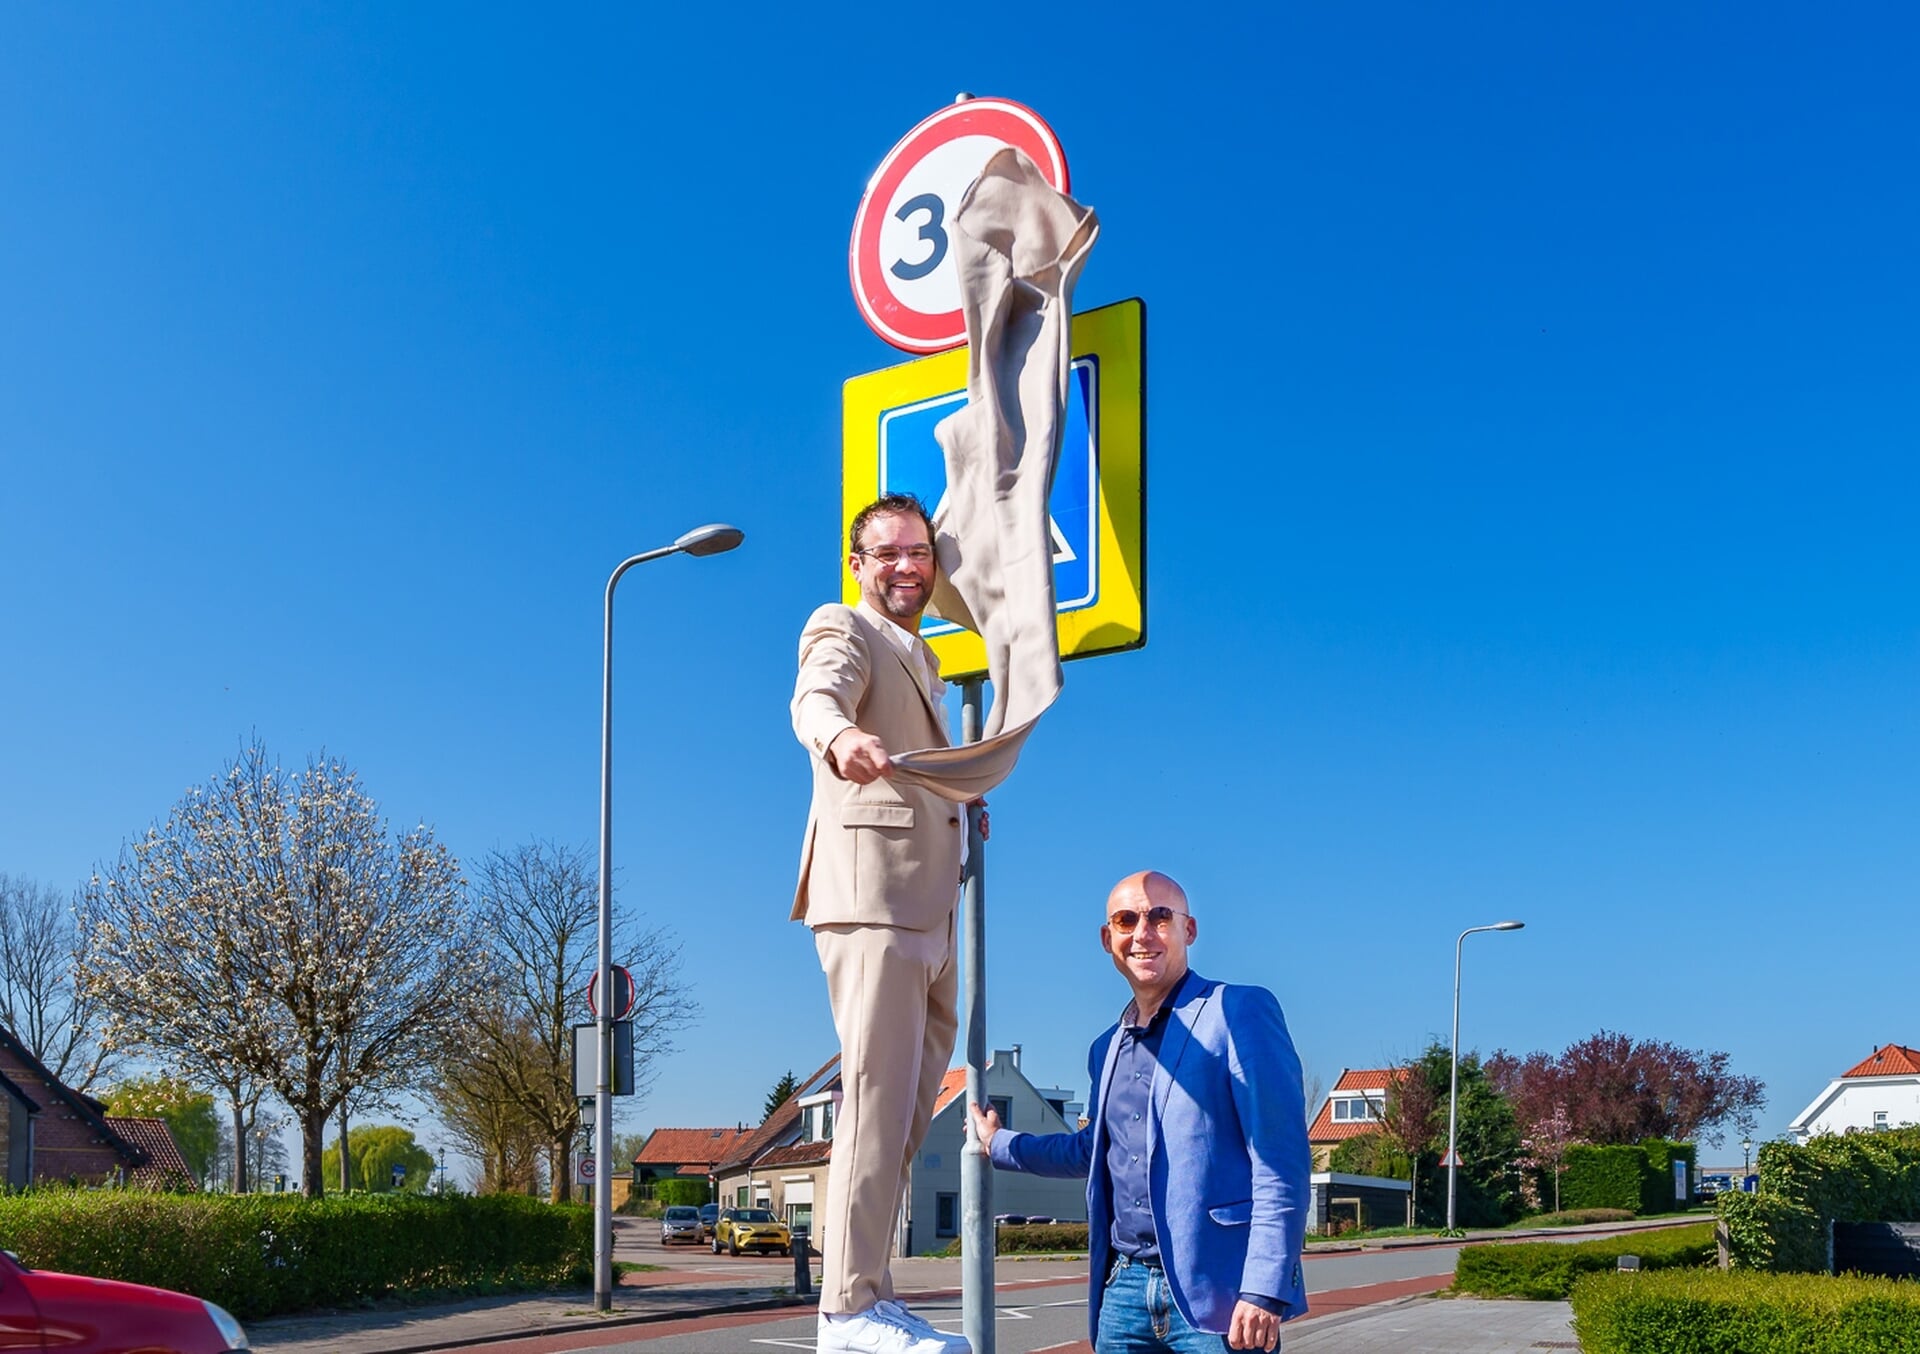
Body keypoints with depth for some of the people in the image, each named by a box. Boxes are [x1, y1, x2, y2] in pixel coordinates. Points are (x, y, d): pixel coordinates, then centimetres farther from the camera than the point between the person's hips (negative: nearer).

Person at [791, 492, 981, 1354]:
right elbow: (814, 698, -24)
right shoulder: (842, 632, 0)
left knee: (909, 1116, 11)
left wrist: (958, 811, 19)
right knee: (877, 1103, -12)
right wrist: (841, 737, -45)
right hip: (870, 897, -9)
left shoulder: (922, 661, 27)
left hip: (929, 912, 9)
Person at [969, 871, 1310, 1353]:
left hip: (1213, 1293, -6)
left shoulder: (1238, 1012, -5)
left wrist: (1264, 1290, -18)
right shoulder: (1107, 1049, 17)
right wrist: (999, 1145, 38)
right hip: (1124, 1289, 6)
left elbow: (1280, 1162, -11)